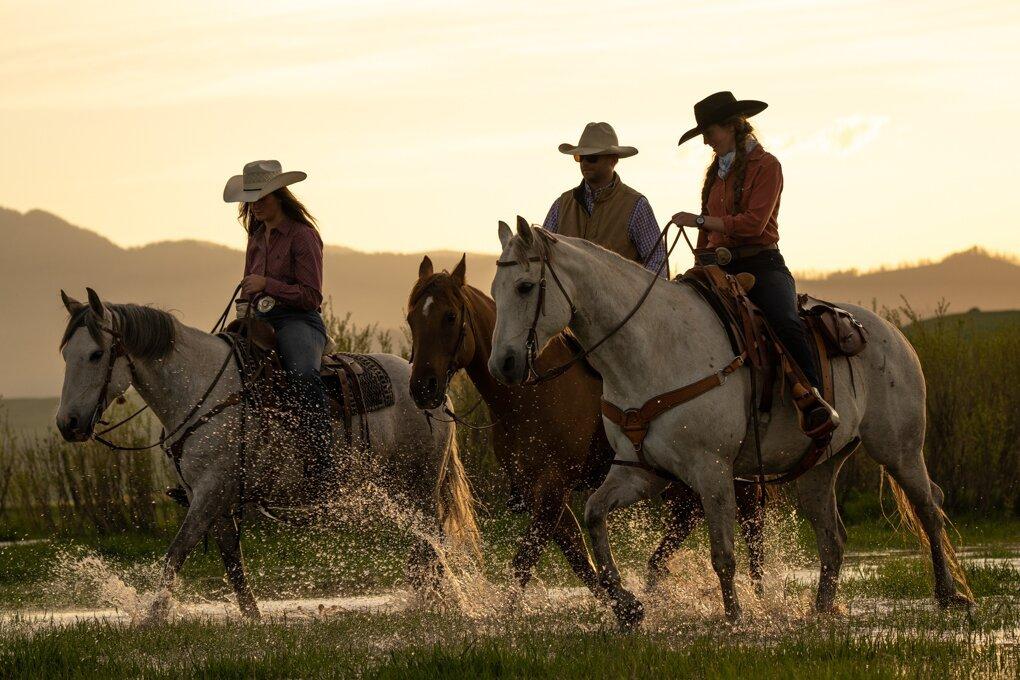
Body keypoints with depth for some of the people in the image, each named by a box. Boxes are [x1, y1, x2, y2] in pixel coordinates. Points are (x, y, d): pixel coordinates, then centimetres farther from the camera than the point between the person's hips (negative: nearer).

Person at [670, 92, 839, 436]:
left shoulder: (765, 166, -3)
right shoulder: (717, 171, 20)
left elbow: (753, 222, -15)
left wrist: (699, 221, -13)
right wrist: (701, 263, 12)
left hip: (761, 264, -6)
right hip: (719, 268, 6)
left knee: (786, 323, -32)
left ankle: (812, 400, -32)